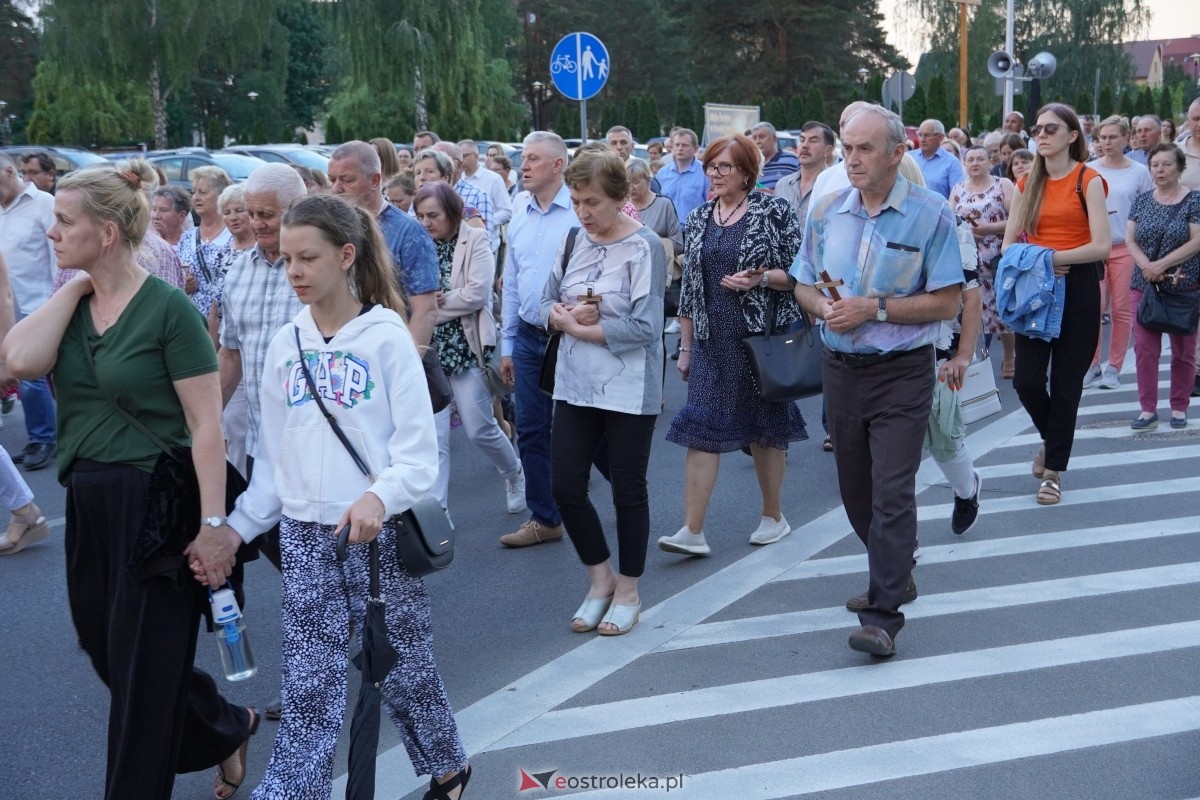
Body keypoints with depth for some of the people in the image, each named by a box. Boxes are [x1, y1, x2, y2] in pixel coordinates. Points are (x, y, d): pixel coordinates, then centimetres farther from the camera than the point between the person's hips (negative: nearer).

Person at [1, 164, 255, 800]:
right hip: (87, 504, 7)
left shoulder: (167, 308, -13)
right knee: (107, 650, 18)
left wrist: (212, 523, -20)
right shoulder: (70, 305, 6)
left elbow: (206, 423, -15)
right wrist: (76, 285, -8)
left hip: (156, 502, -7)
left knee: (142, 672, 4)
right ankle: (227, 728, 39)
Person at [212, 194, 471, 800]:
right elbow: (274, 458, 13)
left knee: (403, 669, 12)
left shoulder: (386, 337, -8)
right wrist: (238, 526, 5)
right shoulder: (286, 345, 6)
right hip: (306, 535, 3)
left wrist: (380, 496, -30)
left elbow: (419, 454, -12)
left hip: (380, 533, -3)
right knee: (310, 689, 3)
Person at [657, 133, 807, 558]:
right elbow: (688, 288, 13)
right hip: (712, 343, 4)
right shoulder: (698, 220, 10)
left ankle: (773, 515, 26)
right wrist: (685, 346, 11)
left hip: (763, 338, -4)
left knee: (765, 428, 8)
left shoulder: (774, 211, -4)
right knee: (699, 429, -4)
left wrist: (762, 278, -21)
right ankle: (693, 531, -4)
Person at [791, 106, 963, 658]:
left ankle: (883, 615, -4)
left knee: (891, 492, -9)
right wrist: (825, 308, -11)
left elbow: (947, 302, -9)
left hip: (902, 371, -5)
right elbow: (804, 286, 12)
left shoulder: (930, 214, -7)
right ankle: (895, 575, 36)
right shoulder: (827, 211, 5)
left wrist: (877, 308, -19)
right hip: (841, 368, 5)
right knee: (855, 490, 14)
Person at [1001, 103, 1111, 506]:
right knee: (1026, 380, -3)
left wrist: (1052, 257, -18)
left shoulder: (1088, 180, -5)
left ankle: (1054, 470, 12)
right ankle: (1052, 439, 27)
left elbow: (1102, 246, -13)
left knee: (1066, 383, 1)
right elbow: (1009, 244, 7)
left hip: (1077, 289, -3)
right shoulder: (1027, 184, 9)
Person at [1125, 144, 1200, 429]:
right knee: (1144, 348, -1)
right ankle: (1148, 409, 6)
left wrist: (1162, 265, -18)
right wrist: (1147, 267, -13)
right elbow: (1130, 240, 3)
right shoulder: (1142, 201, 8)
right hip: (1145, 285, 3)